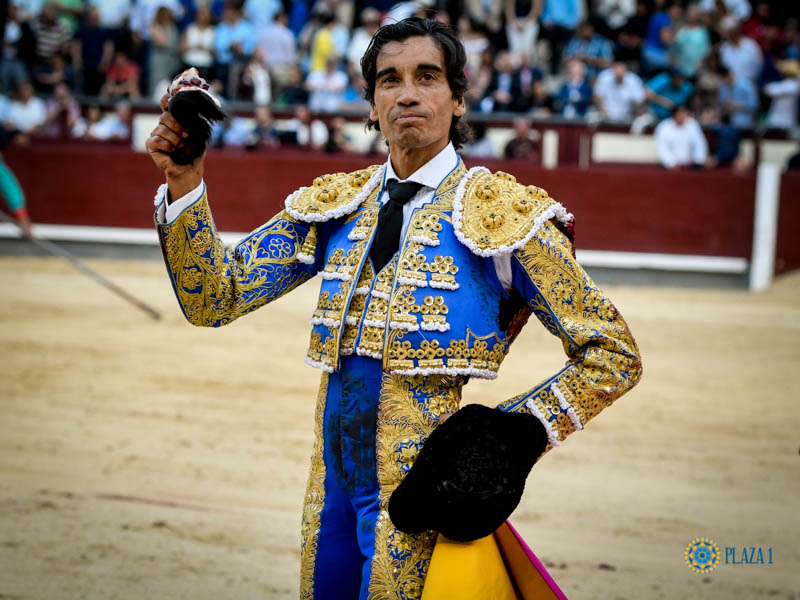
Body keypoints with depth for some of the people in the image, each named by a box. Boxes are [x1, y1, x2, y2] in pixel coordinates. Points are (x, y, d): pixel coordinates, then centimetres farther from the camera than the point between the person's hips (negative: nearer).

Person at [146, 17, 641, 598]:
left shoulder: (503, 212, -5)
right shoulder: (334, 204, 9)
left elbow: (613, 355, -2)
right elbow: (216, 298, 6)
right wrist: (184, 185, -7)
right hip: (333, 486, 5)